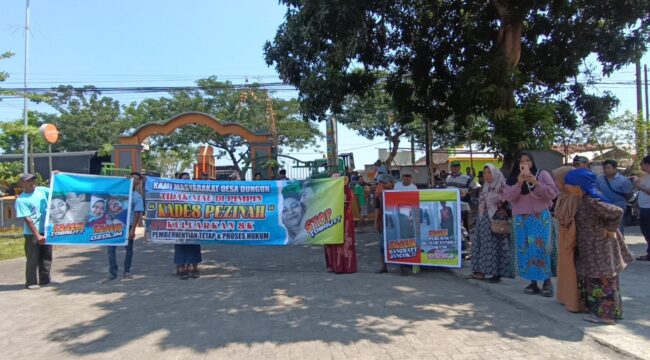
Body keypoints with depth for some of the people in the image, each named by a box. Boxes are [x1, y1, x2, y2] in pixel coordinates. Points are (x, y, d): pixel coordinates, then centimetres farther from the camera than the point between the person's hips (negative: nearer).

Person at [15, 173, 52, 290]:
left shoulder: (42, 190, 4)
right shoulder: (21, 200, -11)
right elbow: (27, 219, -16)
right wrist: (37, 235, -20)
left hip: (46, 230, 5)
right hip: (32, 233, -5)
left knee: (46, 256, 13)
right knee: (33, 258, 1)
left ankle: (44, 279, 24)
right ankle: (31, 282, 11)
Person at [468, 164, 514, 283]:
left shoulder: (502, 187, -8)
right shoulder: (485, 188, 14)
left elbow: (507, 203, -11)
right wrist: (481, 220, 16)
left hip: (497, 220, -8)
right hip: (484, 220, 8)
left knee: (495, 246, -4)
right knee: (482, 245, 7)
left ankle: (497, 273, 1)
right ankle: (481, 271, 13)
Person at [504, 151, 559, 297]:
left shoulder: (542, 174, 2)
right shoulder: (512, 179, 9)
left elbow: (553, 193, -6)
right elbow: (508, 197, -2)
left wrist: (536, 183, -17)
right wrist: (518, 184, -15)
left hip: (541, 217, -3)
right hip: (521, 219, 3)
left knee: (541, 248, -10)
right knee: (525, 250, 2)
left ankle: (547, 281, 0)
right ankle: (533, 282, 10)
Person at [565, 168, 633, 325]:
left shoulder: (592, 202, -26)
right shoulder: (583, 200, 2)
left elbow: (617, 212, -28)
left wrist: (609, 229, -18)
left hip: (599, 247, -9)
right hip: (590, 247, 9)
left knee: (602, 279, 1)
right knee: (592, 278, 18)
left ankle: (606, 314, 11)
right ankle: (598, 309, 31)